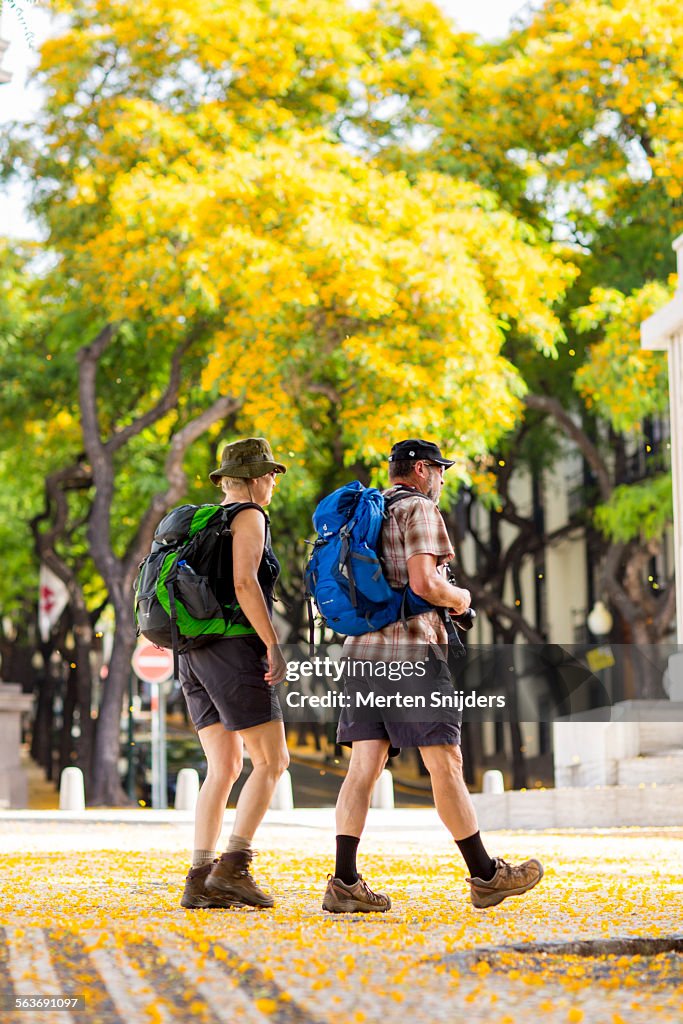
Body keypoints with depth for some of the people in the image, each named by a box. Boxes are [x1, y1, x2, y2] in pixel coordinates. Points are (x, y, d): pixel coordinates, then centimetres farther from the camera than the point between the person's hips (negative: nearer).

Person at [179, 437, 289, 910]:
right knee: (272, 761, -4)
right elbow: (244, 583, -18)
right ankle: (233, 867, -12)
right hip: (235, 650, -8)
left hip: (195, 654, 8)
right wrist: (274, 645, -18)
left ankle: (200, 880, -1)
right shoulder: (250, 517, -5)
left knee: (225, 768, 7)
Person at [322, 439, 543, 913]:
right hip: (411, 649, -8)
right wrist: (459, 598, 3)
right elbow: (423, 581, -18)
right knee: (446, 763, -2)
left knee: (364, 765, 2)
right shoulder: (418, 508, -5)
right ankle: (485, 874, 6)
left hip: (361, 649, 8)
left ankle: (345, 881, -6)